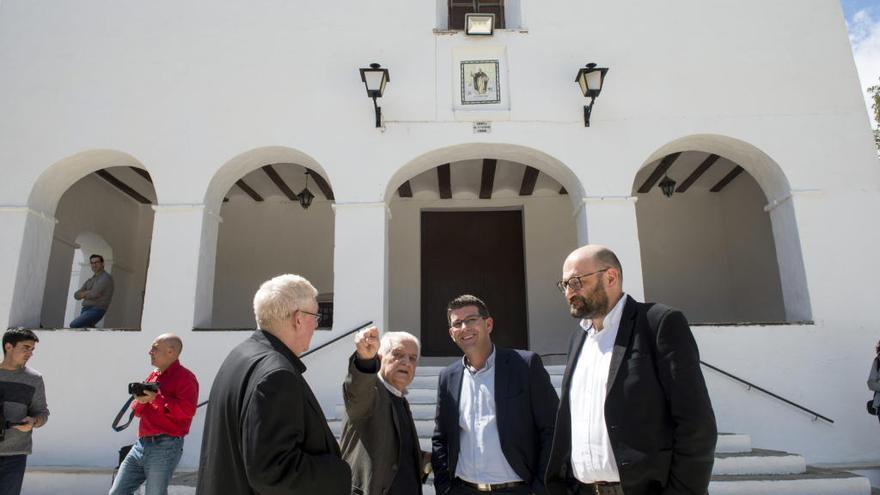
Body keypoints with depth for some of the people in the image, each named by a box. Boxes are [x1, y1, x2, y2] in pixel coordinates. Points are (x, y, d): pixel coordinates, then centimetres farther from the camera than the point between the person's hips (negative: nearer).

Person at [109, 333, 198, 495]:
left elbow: (187, 410, -23)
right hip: (141, 444, 9)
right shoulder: (152, 376, 18)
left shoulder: (185, 377, -9)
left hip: (165, 447, -8)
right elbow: (138, 412, 22)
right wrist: (140, 401, -2)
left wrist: (156, 398, -20)